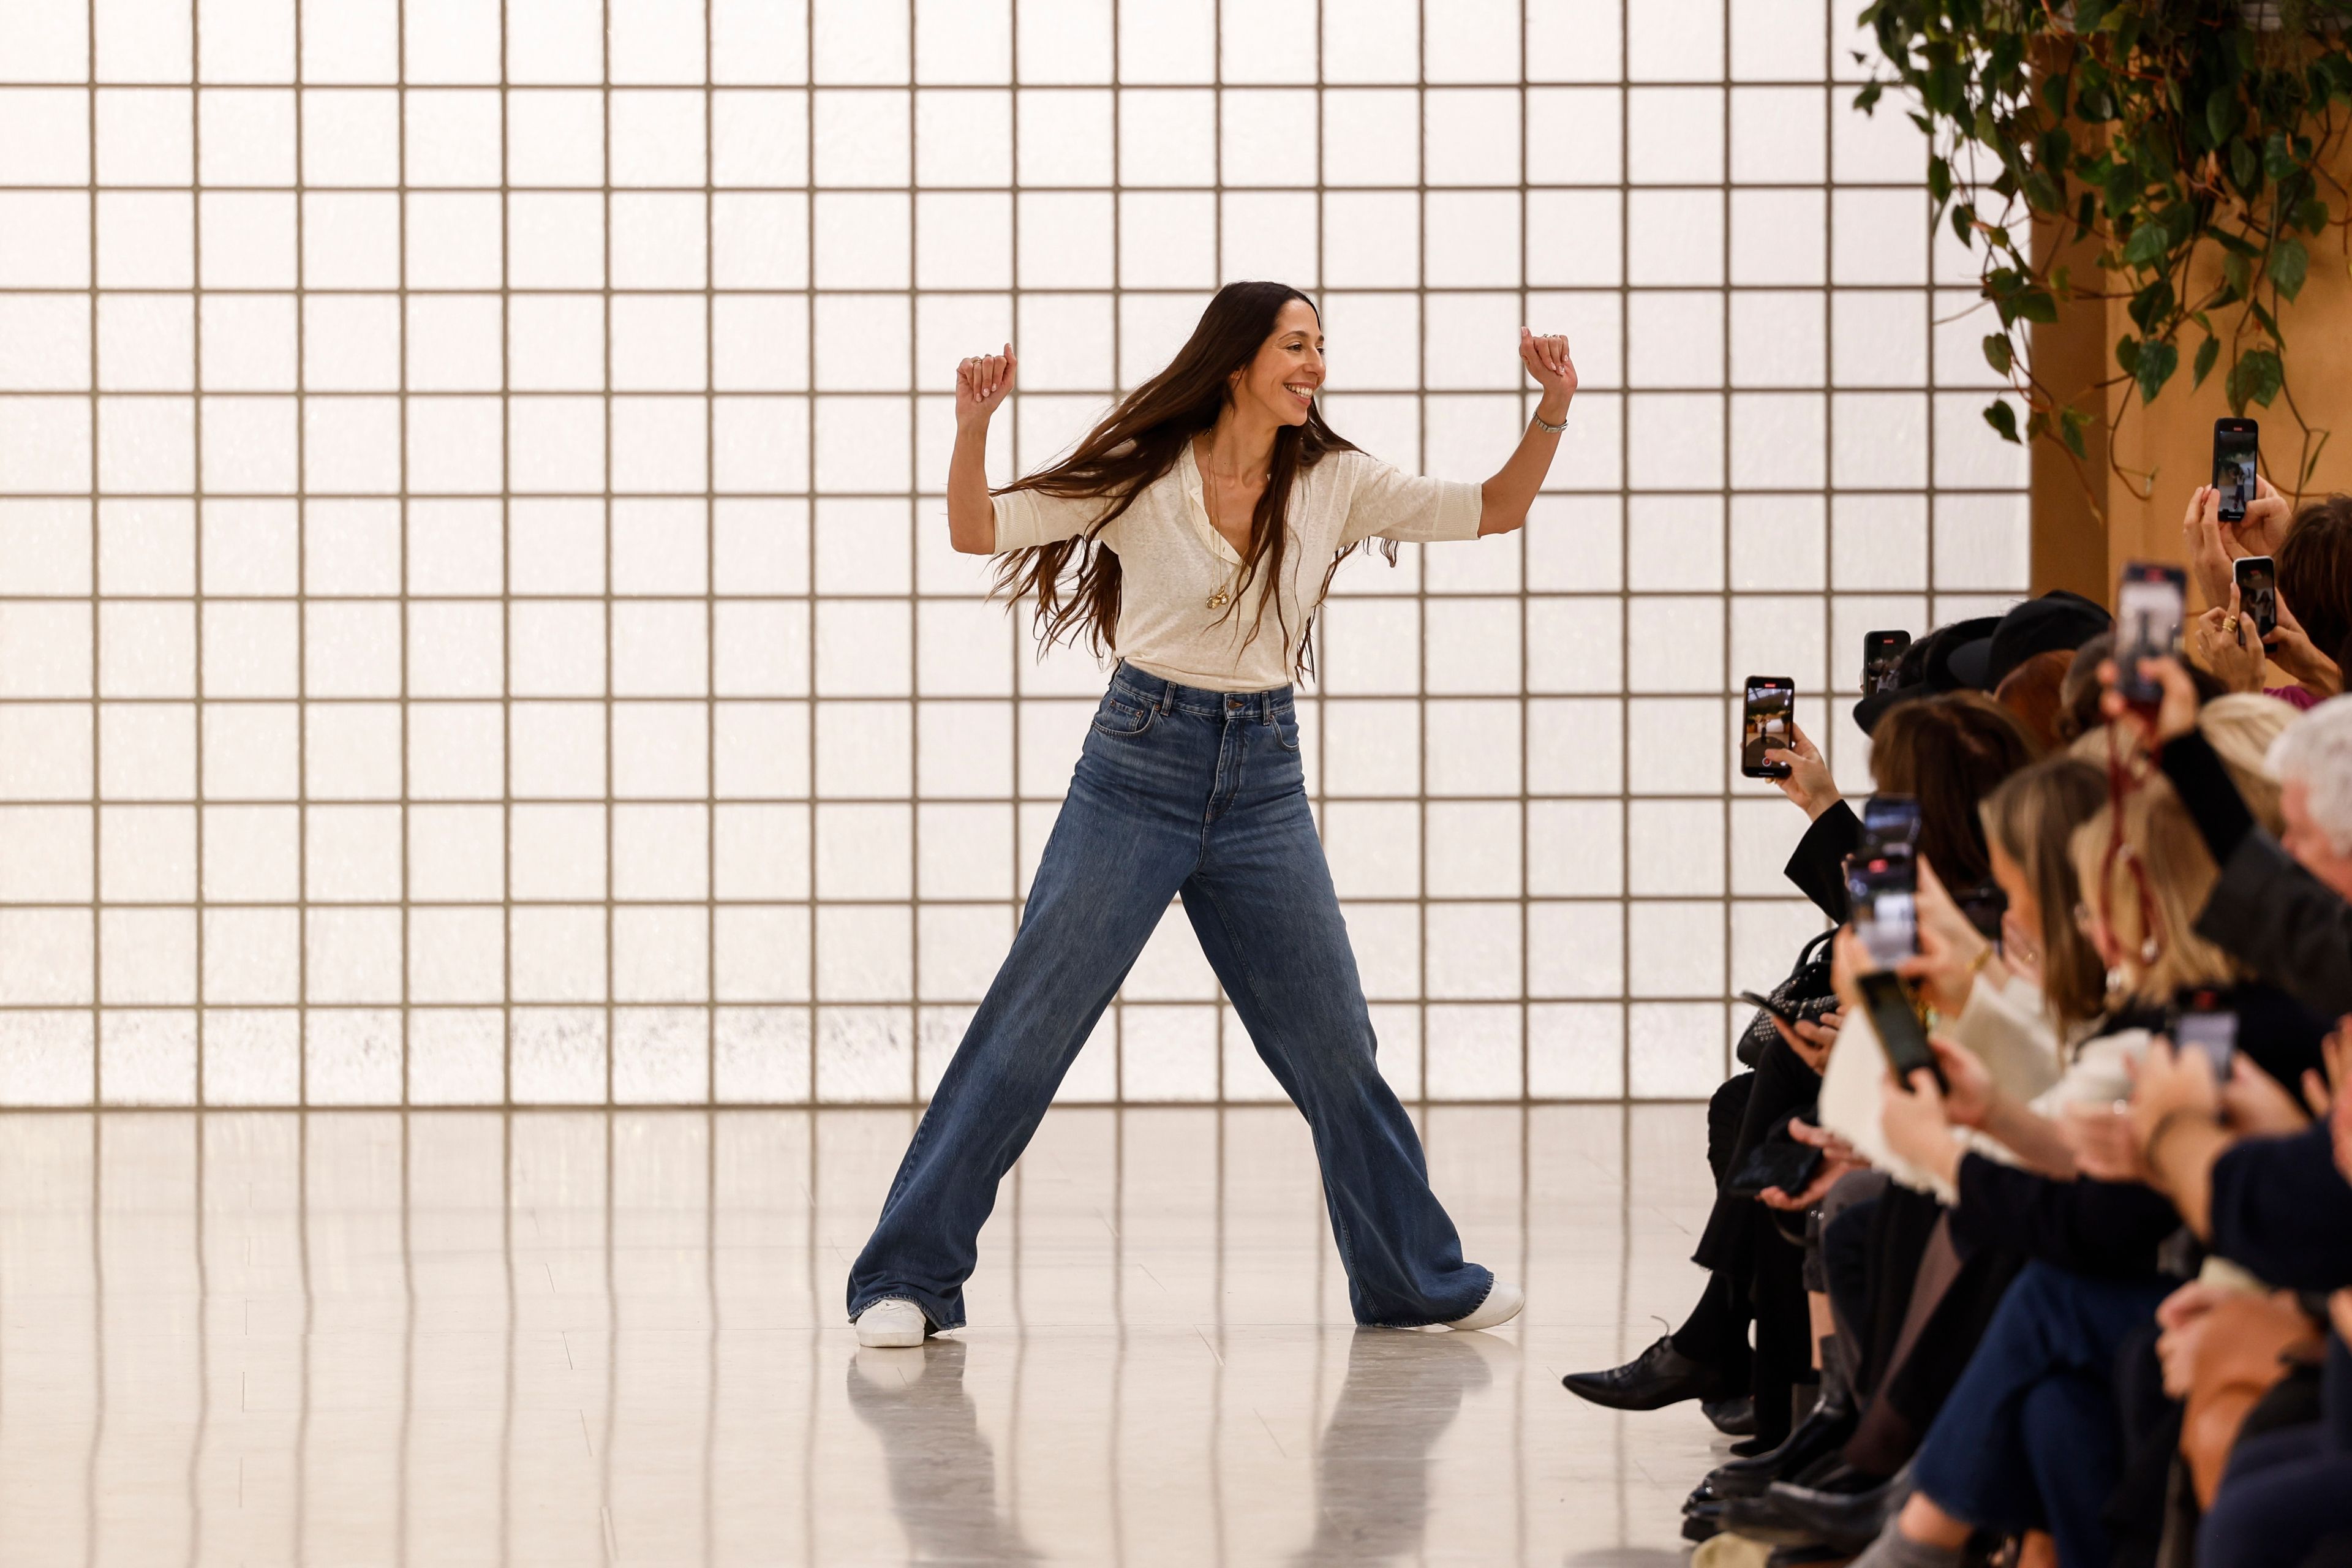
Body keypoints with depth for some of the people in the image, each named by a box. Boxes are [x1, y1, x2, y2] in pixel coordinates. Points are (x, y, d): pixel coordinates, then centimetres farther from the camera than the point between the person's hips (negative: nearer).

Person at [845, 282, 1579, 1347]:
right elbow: (979, 533, -4)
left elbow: (1495, 510, 4)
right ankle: (907, 1278, 1)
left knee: (1335, 1043, 9)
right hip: (1138, 770, -3)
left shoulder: (1333, 484, 2)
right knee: (1029, 1026, -5)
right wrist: (972, 428, -21)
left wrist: (1552, 413, -10)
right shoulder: (1142, 475, -5)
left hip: (1262, 781, 3)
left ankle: (1418, 1281, 23)